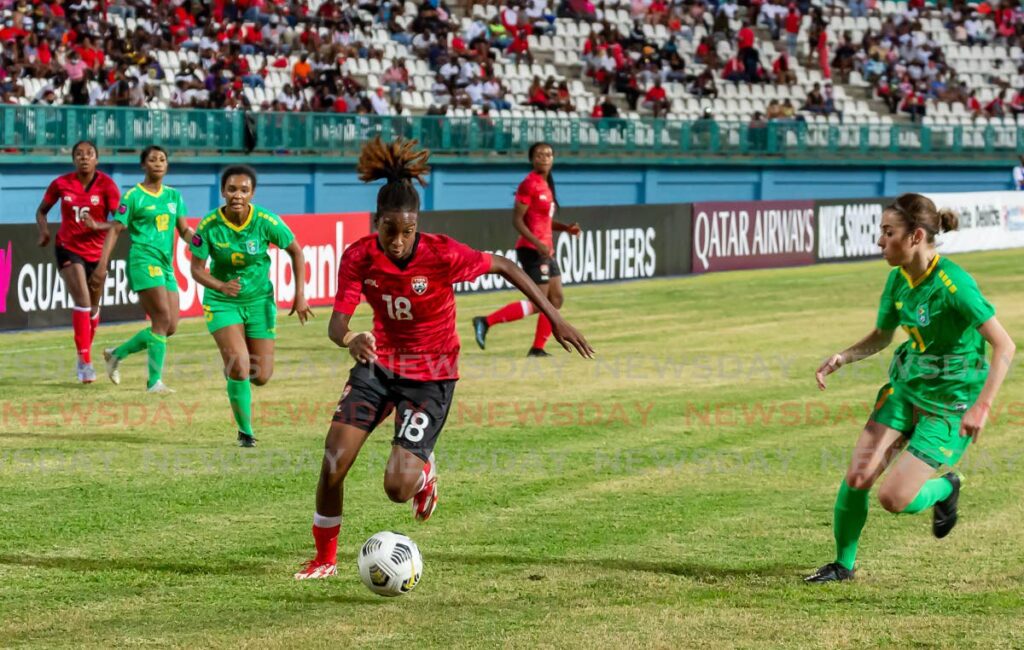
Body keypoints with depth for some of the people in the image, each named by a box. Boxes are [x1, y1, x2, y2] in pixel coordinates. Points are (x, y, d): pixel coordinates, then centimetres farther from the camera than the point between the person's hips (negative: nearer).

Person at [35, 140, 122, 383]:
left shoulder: (106, 185, -9)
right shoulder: (61, 184, -5)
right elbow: (42, 211, 10)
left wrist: (97, 225, -30)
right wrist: (44, 231, -10)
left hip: (96, 252, 1)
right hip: (69, 249, -1)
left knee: (93, 307, 14)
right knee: (82, 301, -18)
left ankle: (84, 359, 35)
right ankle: (85, 361, -15)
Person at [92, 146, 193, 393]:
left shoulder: (173, 195, 15)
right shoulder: (133, 196, -2)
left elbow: (184, 229, 12)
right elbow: (115, 230, -3)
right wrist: (102, 265, -10)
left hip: (166, 264, 7)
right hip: (143, 259, -7)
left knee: (169, 326, 3)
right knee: (163, 319, -17)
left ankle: (116, 354, 20)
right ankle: (154, 381, -12)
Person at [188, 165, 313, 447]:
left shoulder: (266, 222, -17)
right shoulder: (209, 226, -17)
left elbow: (296, 252, -2)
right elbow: (197, 268, -11)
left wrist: (300, 295, -6)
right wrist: (221, 286, -31)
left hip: (259, 300, 2)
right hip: (222, 302, -2)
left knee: (261, 376, 2)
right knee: (239, 368, -18)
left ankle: (235, 370, 41)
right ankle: (245, 431, 2)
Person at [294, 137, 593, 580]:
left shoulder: (442, 255, -23)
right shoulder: (359, 258, -15)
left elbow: (504, 267, -9)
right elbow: (337, 323, -16)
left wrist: (555, 317, -7)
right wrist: (350, 340, -42)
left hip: (430, 377, -3)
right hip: (379, 364, 3)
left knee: (397, 488, -13)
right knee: (333, 465, -12)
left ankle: (424, 468, 27)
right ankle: (324, 559, 12)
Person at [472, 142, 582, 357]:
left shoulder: (546, 185, 14)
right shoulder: (529, 185, -14)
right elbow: (517, 220, -17)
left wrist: (565, 227, 7)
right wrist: (537, 244, -26)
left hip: (545, 249, 9)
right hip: (532, 250, -9)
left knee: (555, 300, 8)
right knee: (538, 303, -10)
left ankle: (538, 348, 12)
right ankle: (486, 322, -7)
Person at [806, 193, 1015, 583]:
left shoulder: (952, 284, -25)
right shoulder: (898, 278, -1)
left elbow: (1004, 347, -26)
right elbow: (881, 337, 15)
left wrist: (981, 406, -34)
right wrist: (841, 358, -4)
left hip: (950, 403, -7)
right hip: (907, 386, 7)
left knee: (893, 499, -10)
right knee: (858, 477, -4)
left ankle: (944, 488, 23)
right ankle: (843, 565, 16)